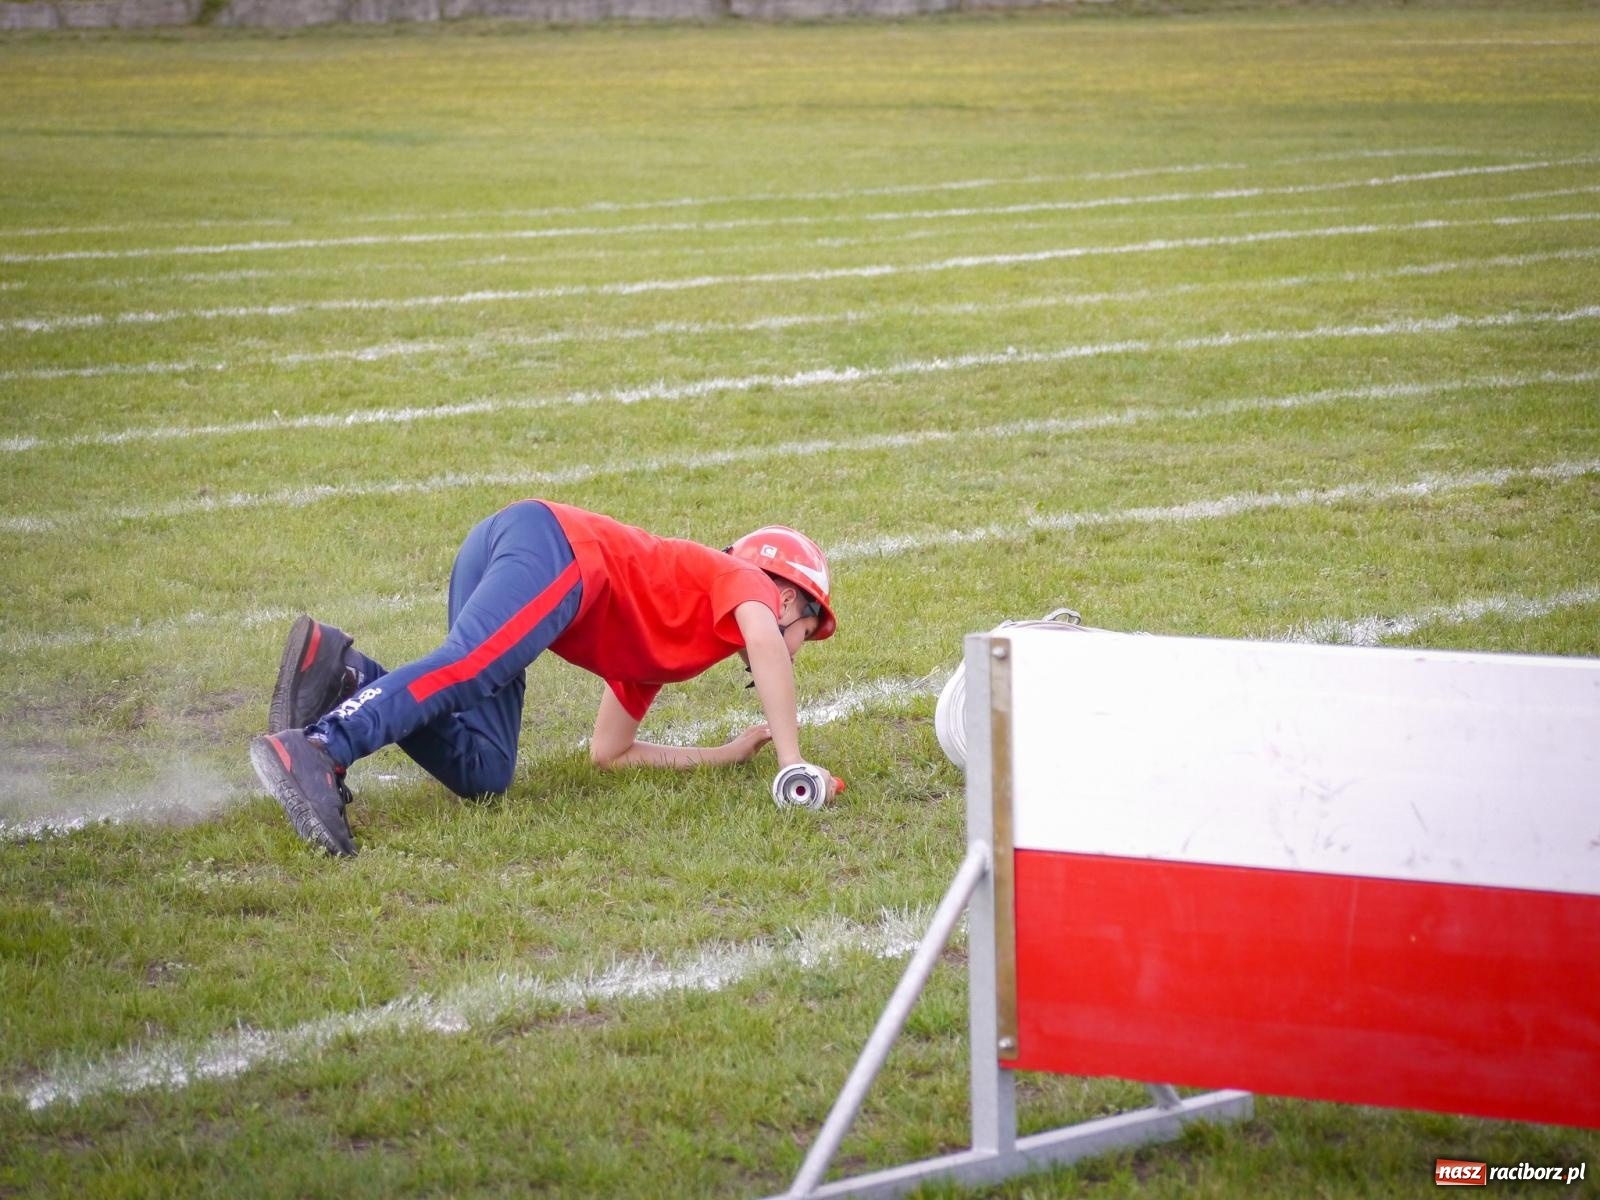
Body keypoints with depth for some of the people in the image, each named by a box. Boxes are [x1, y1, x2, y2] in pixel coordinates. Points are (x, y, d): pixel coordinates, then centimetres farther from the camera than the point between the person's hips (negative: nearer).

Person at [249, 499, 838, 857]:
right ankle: (316, 749, -48)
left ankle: (345, 675, -13)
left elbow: (608, 752, 35)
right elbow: (763, 641, -7)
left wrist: (731, 752, 40)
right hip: (554, 547, -7)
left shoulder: (656, 650, 37)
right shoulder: (740, 578, 18)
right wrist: (792, 764, -9)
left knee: (483, 774, -4)